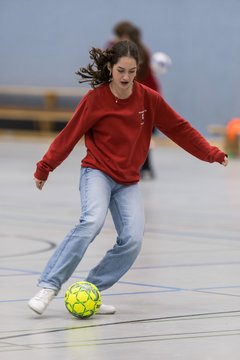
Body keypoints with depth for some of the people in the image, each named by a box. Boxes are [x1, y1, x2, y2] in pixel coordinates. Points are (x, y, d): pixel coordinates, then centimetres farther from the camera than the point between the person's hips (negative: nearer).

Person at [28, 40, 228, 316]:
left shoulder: (148, 98, -3)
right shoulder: (95, 99, -11)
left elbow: (179, 128, 6)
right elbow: (69, 135, -5)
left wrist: (212, 154, 6)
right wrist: (44, 168, -3)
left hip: (128, 181, 4)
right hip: (97, 172, -4)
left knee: (132, 240, -15)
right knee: (92, 221, -30)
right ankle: (48, 287, -29)